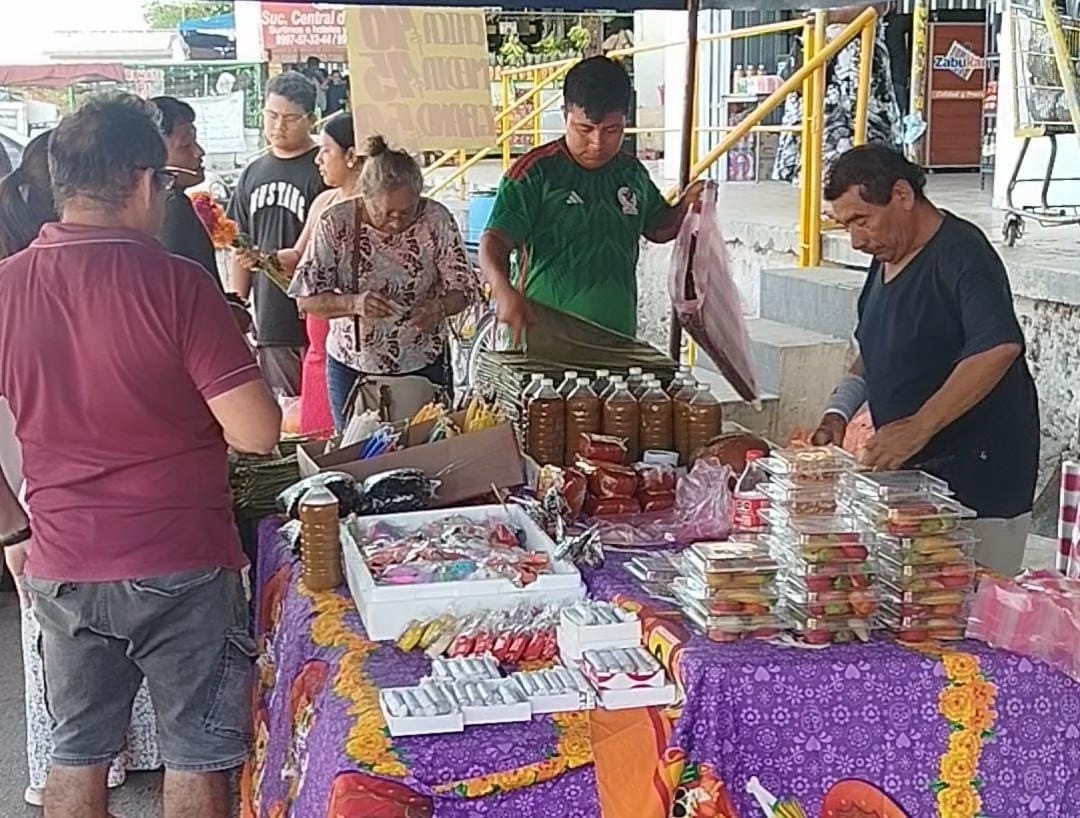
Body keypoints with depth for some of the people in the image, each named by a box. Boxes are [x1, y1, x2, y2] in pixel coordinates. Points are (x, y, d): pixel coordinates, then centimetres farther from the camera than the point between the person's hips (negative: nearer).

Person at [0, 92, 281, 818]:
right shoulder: (176, 283, -15)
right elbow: (257, 433, -17)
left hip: (61, 567, 4)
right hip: (180, 565, -4)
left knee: (77, 755, 18)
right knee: (197, 757, 11)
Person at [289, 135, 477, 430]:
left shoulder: (437, 220, -10)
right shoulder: (336, 224, -12)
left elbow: (464, 290, -4)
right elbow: (307, 298, -11)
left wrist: (439, 307, -26)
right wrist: (353, 303, -30)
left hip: (425, 365, 0)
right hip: (352, 368, 0)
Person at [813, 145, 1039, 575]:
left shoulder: (960, 253, -15)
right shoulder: (887, 257, 13)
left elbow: (999, 347, -30)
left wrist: (919, 427, -32)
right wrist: (838, 411, 7)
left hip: (977, 476, -8)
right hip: (910, 472, 8)